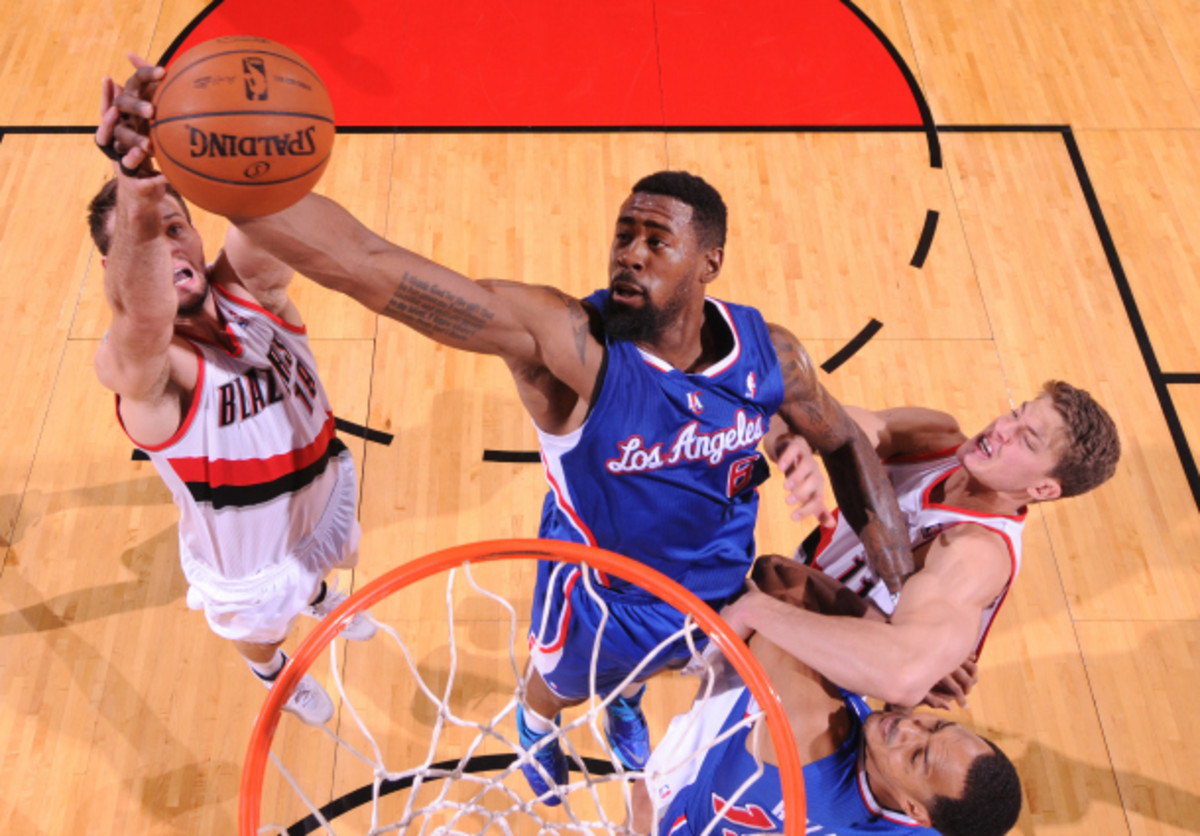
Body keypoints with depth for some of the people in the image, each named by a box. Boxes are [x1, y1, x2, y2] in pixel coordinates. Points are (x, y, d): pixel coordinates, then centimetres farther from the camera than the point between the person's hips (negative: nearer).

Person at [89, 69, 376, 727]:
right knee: (260, 632, 29)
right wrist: (136, 210, -81)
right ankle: (273, 674, 66)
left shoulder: (250, 285, -24)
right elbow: (144, 316, -60)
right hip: (246, 557, -3)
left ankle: (316, 595, 74)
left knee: (323, 563, 37)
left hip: (324, 493, 4)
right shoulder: (131, 364, -34)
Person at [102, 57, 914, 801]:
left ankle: (625, 704, 76)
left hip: (718, 585, 4)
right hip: (601, 596, -3)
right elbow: (369, 264, -52)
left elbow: (843, 440, -3)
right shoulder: (562, 340, -40)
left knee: (644, 664, 37)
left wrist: (900, 580, -10)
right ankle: (538, 730, 70)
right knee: (558, 685, 31)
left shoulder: (768, 353, -24)